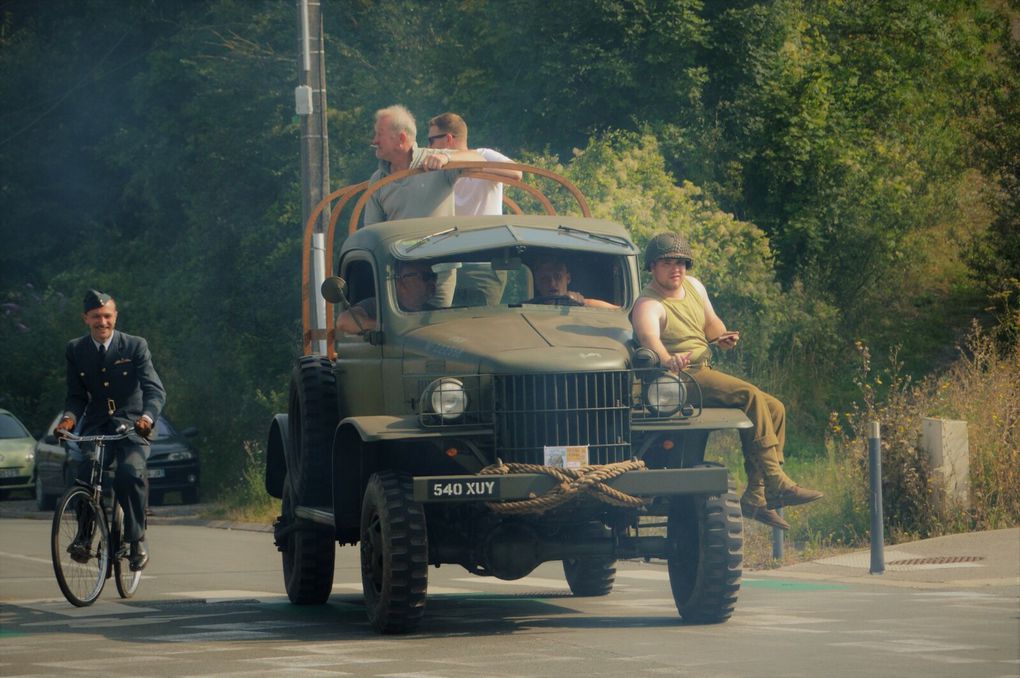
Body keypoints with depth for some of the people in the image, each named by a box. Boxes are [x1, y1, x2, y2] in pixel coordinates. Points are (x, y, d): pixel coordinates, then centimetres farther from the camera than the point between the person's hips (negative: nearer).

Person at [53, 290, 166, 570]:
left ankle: (136, 540, -12)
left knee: (131, 474, -28)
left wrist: (147, 416, -34)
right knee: (84, 475, -21)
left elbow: (155, 389, -13)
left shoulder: (135, 346, -5)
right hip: (96, 427, 3)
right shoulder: (76, 350, 4)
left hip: (131, 424, -3)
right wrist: (69, 418, -17)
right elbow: (76, 396, 6)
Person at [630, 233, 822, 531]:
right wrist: (666, 358, -58)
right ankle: (775, 484, -29)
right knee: (751, 396, -27)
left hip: (705, 371, 10)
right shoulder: (649, 304, -15)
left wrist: (721, 336, 0)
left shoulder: (693, 286, 12)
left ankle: (757, 497, -3)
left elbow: (711, 323, 24)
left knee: (774, 408, 0)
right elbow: (647, 335, -36)